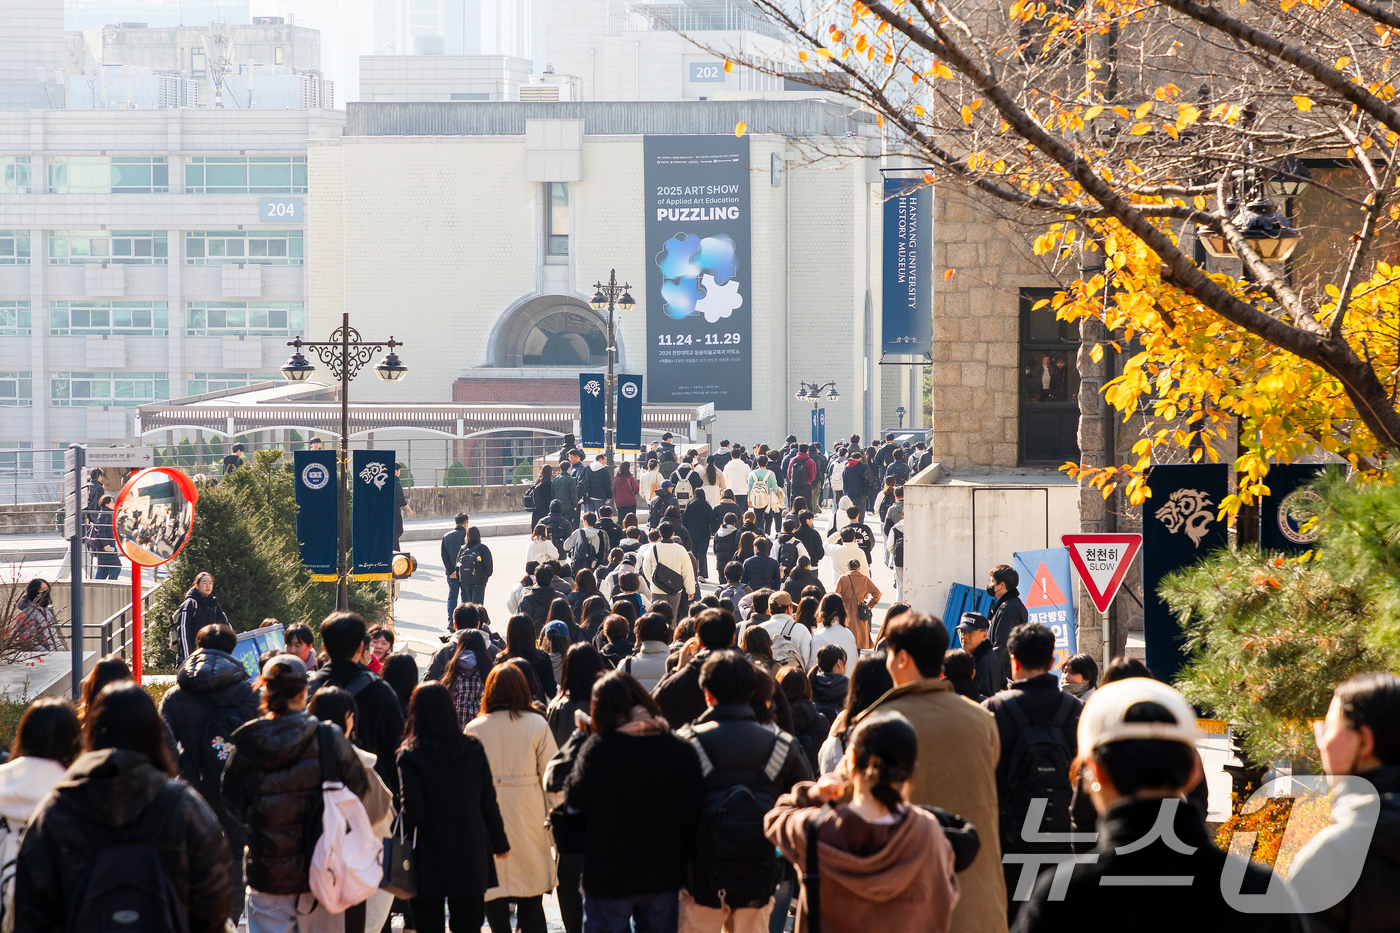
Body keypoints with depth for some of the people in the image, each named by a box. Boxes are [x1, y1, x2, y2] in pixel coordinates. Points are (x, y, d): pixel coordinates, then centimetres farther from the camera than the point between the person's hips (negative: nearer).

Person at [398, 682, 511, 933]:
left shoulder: (410, 756, -11)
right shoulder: (473, 749, -1)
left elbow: (413, 811, -15)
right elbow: (489, 802, 4)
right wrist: (500, 843, 16)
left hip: (429, 856, -3)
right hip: (470, 854, 3)